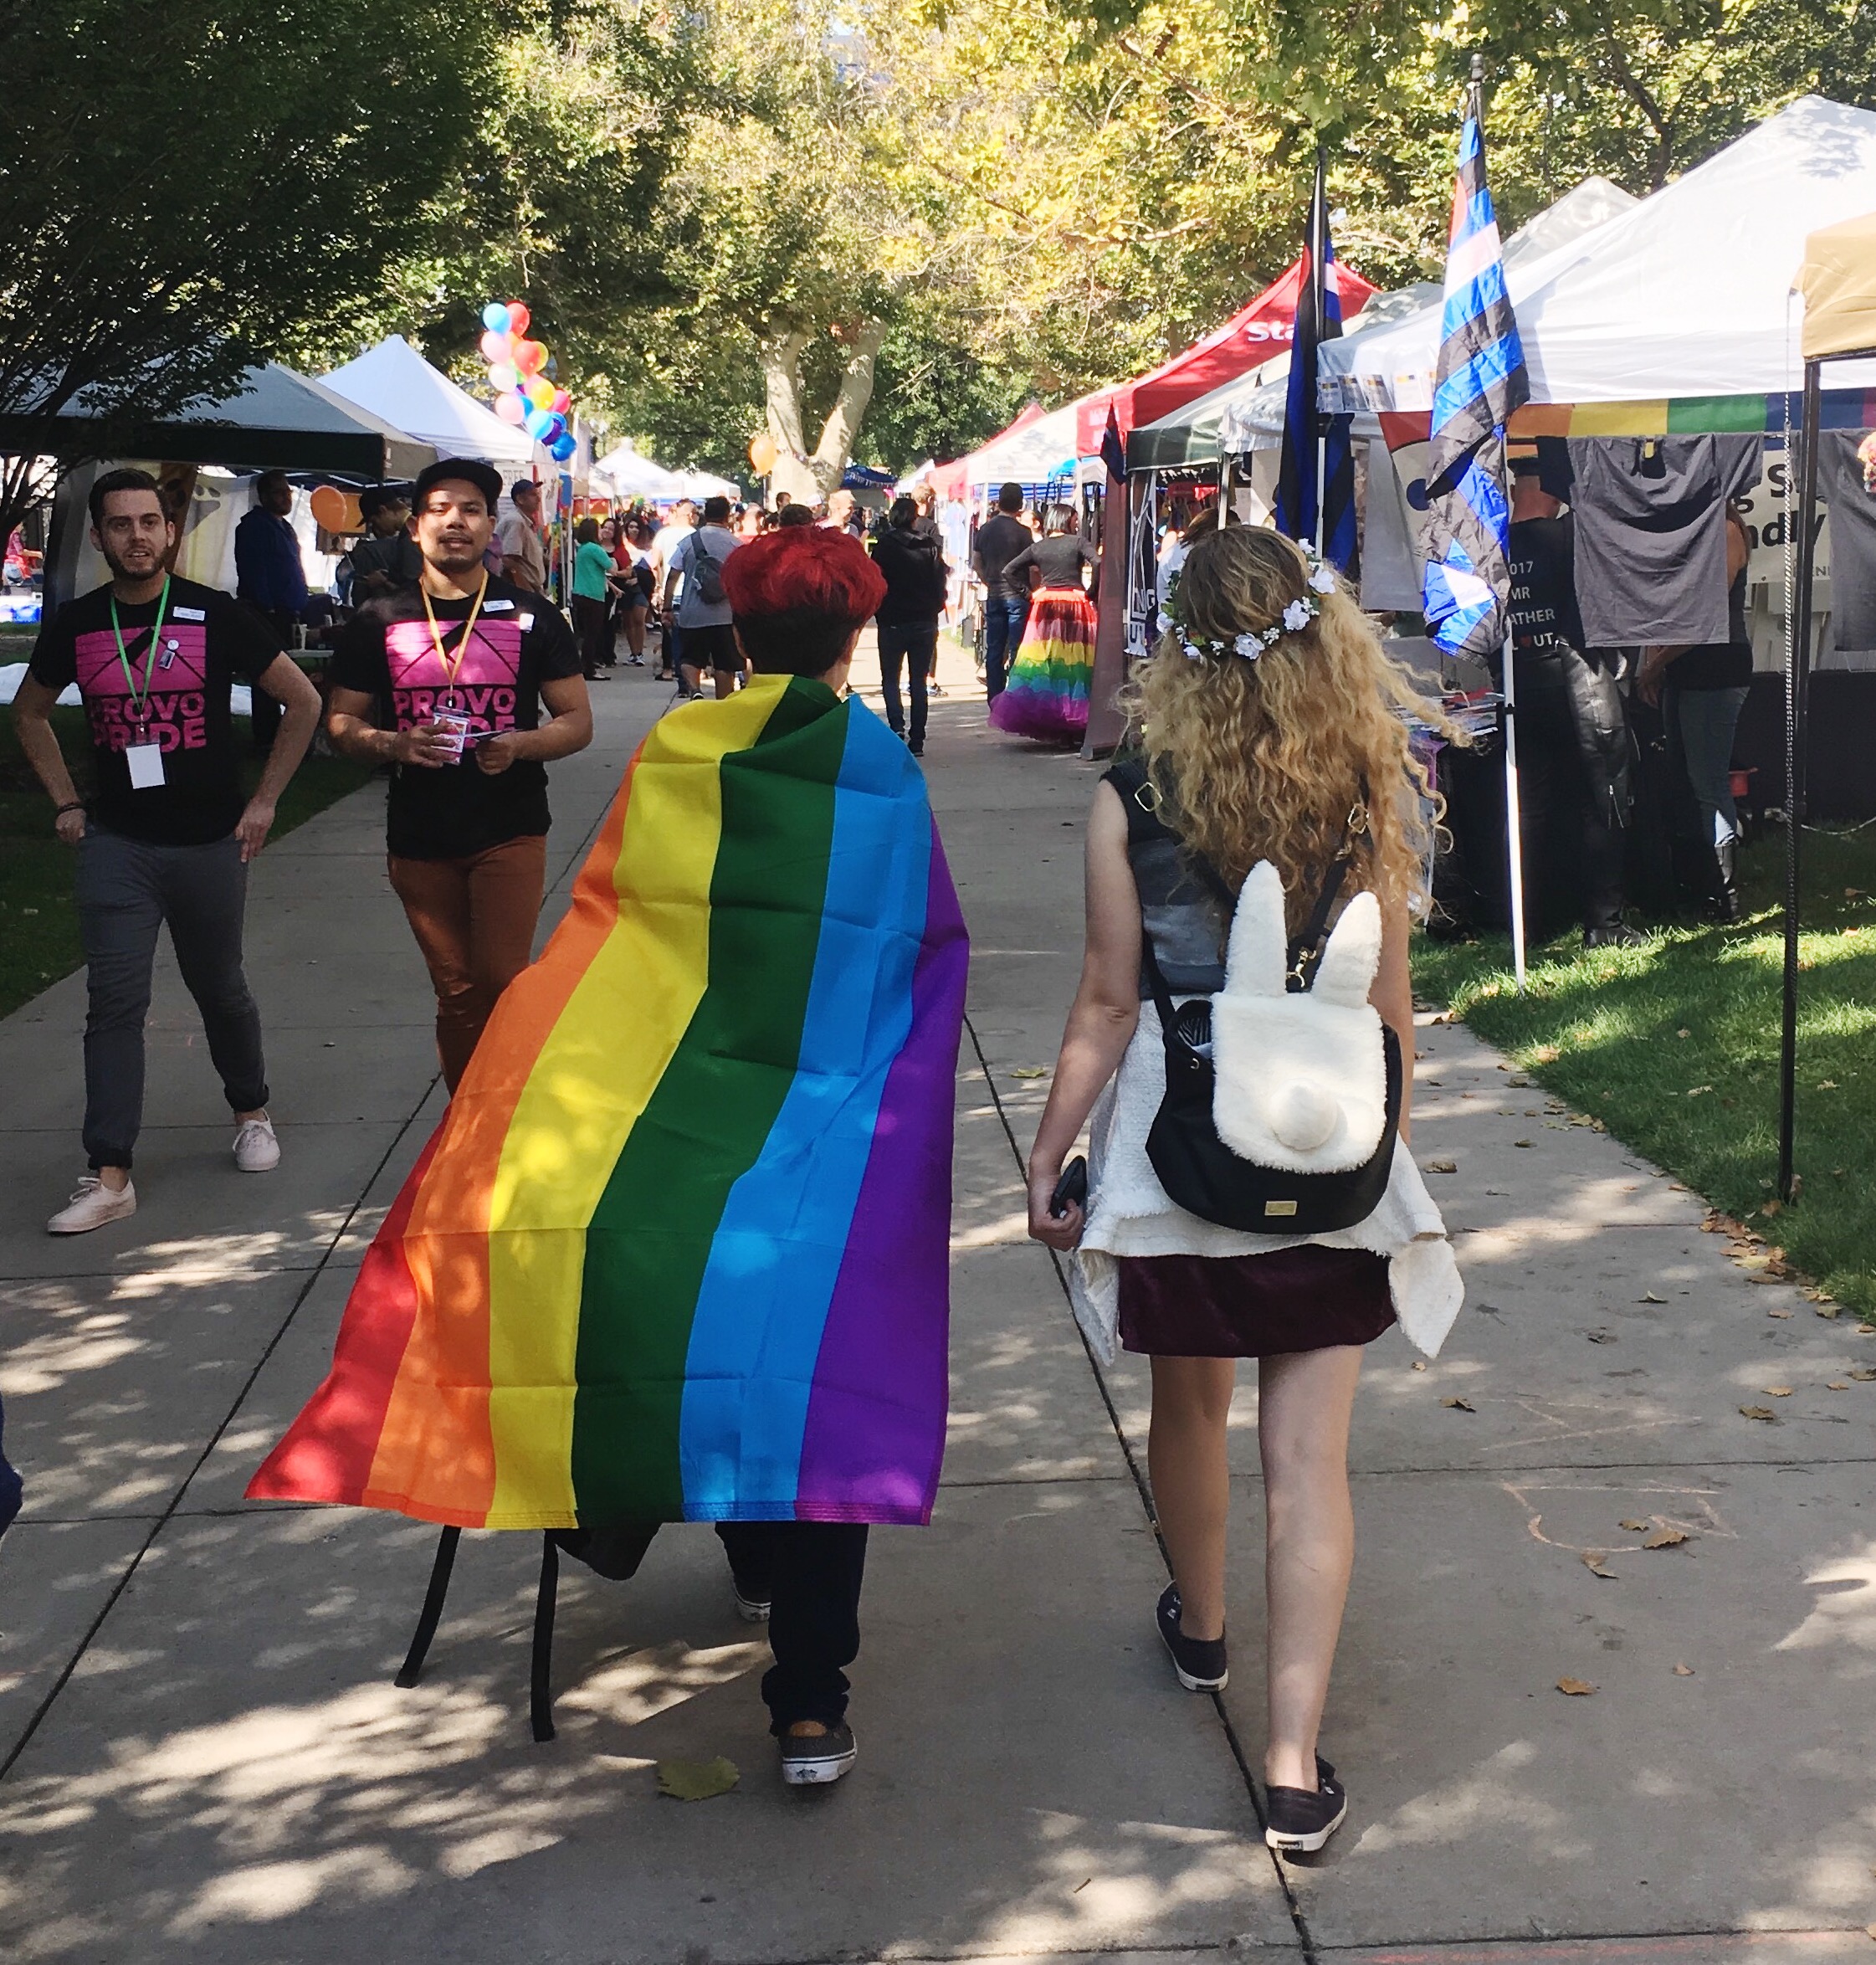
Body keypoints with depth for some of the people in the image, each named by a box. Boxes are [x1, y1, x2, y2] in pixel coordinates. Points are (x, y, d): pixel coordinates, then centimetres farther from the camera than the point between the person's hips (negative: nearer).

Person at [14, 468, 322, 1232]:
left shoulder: (216, 617, -6)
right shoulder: (75, 626, 1)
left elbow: (303, 703, 0)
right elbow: (29, 713, 18)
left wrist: (262, 803, -1)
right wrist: (65, 803, 9)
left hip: (209, 843, -1)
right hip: (115, 844, 1)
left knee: (219, 989, 13)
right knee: (114, 1002, -5)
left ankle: (251, 1113, 38)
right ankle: (109, 1177, -5)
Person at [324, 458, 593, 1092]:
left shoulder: (530, 616, 2)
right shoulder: (378, 623, 4)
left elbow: (577, 721, 3)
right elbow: (340, 721, 8)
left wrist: (519, 745, -18)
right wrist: (392, 745, -14)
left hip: (510, 831, -2)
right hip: (420, 840, 2)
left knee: (503, 984, -13)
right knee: (456, 993, 10)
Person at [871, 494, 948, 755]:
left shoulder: (884, 547, -8)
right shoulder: (930, 548, -2)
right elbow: (940, 586, 0)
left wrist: (880, 611, 10)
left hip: (893, 623, -2)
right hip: (925, 623, 2)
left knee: (890, 678, 8)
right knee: (918, 680, 9)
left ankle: (897, 725, -16)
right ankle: (917, 741, 7)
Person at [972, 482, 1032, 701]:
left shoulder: (985, 529, 5)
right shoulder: (1022, 532, -10)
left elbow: (976, 561, 12)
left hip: (994, 595, 4)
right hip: (1017, 595, -4)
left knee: (994, 650, 8)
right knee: (1017, 650, -1)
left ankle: (994, 699, 10)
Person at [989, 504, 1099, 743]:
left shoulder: (1037, 547, 10)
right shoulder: (1078, 542, 0)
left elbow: (1008, 571, 8)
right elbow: (1097, 564, -15)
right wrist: (1092, 593, -5)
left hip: (1045, 604, 3)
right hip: (1075, 603, -3)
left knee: (1041, 661, 5)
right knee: (1075, 662, -2)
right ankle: (1074, 723, -5)